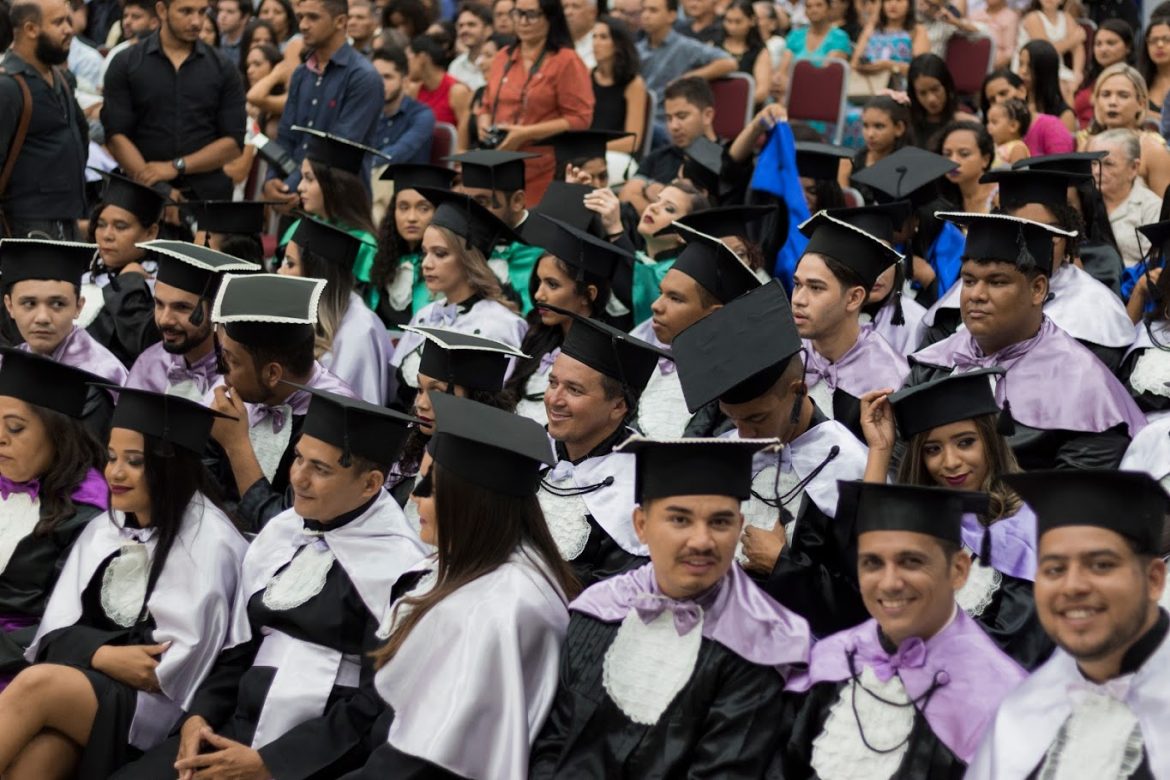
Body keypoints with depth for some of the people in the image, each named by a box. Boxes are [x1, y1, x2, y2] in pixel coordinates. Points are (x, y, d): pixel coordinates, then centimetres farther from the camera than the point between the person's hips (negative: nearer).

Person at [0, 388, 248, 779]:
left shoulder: (209, 540, -5)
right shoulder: (102, 531, 16)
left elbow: (187, 659, -11)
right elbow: (57, 631, 10)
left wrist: (100, 661, -10)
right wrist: (102, 655, -11)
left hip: (155, 706, -5)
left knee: (36, 684, -30)